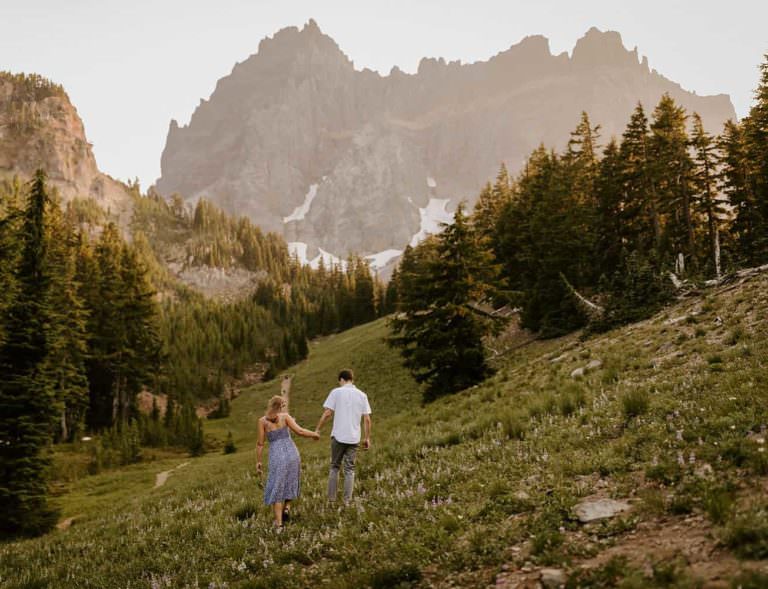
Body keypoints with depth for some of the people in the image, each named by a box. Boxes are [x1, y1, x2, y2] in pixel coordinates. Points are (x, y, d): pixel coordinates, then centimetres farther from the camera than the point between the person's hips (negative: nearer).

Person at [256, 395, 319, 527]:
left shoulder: (262, 420, 3)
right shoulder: (285, 416, 2)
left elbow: (260, 443, 2)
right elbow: (299, 431, -7)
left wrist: (258, 461, 10)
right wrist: (314, 434, 10)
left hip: (276, 456, -1)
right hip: (292, 453, 1)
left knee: (276, 488, 9)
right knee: (290, 482, 27)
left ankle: (279, 522, 4)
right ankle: (287, 507, 13)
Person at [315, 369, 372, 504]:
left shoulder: (336, 392, -2)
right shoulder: (362, 395, 6)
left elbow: (327, 413, -7)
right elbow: (367, 419, 3)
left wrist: (318, 429, 2)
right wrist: (367, 438, 9)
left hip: (338, 436, -2)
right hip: (354, 438, 2)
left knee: (334, 467, 13)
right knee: (349, 469, 9)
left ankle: (331, 498, 13)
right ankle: (347, 500, 7)